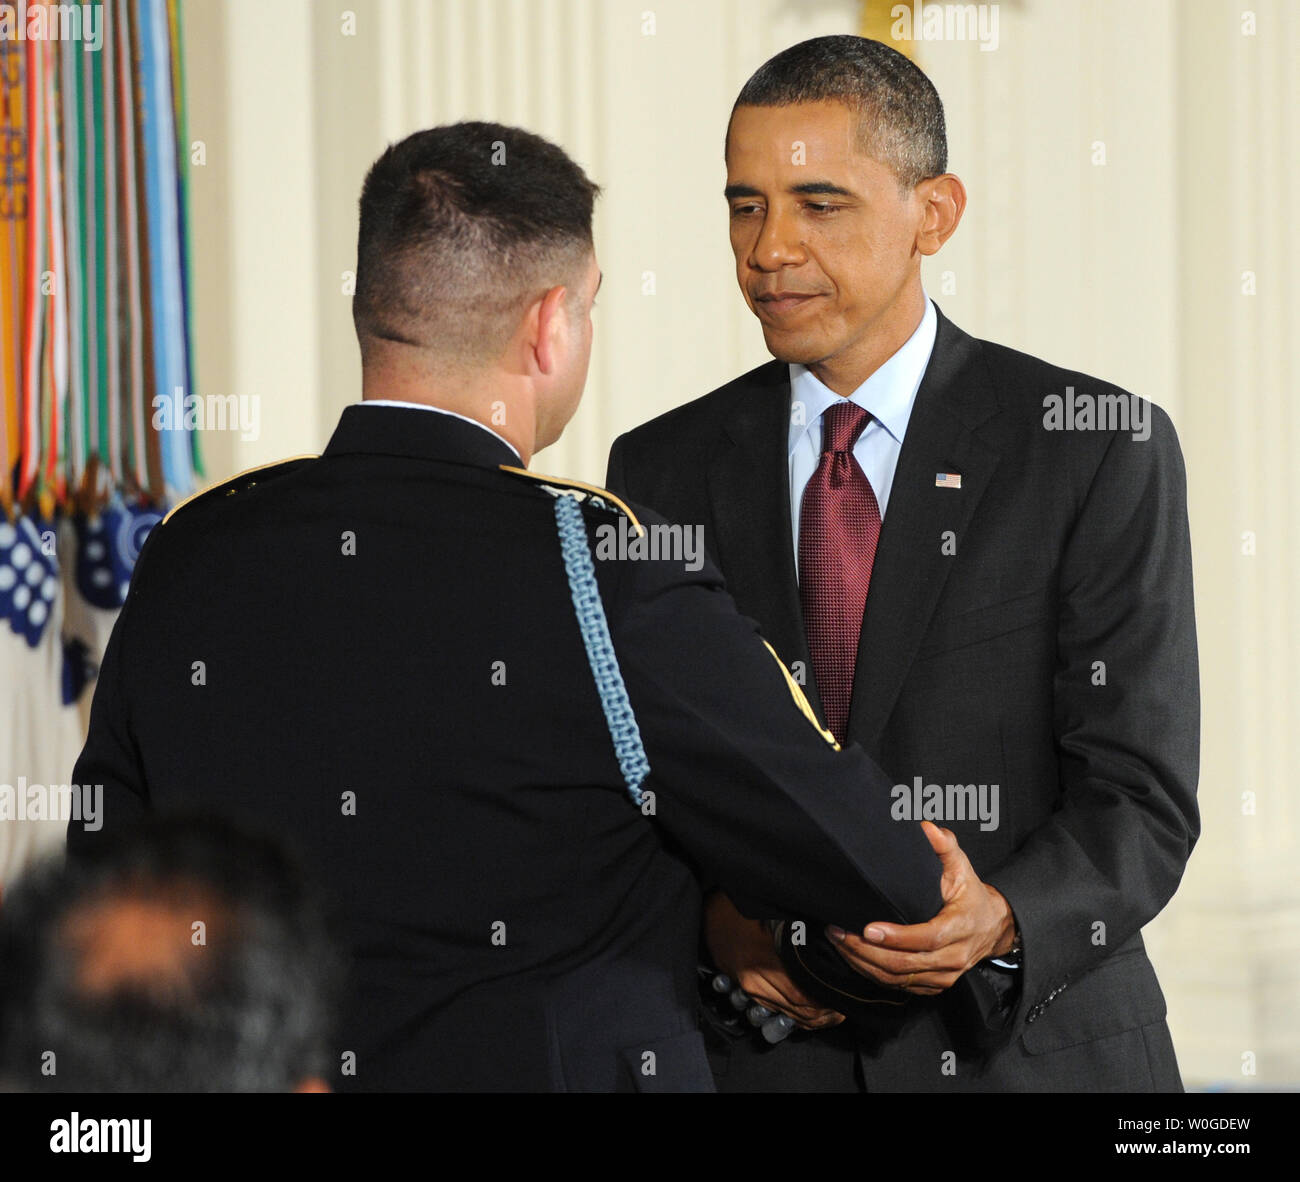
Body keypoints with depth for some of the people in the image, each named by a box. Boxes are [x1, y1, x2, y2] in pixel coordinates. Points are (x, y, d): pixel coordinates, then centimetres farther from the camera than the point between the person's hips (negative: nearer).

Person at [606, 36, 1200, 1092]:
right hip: (760, 1053, 2)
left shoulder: (1102, 452, -6)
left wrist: (1003, 922, -27)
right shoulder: (663, 473, 4)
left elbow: (1143, 801, -9)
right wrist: (710, 912, -16)